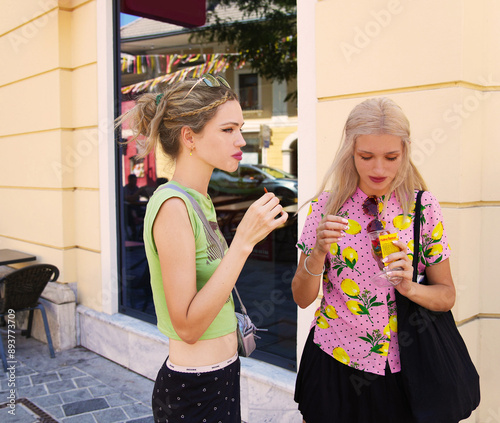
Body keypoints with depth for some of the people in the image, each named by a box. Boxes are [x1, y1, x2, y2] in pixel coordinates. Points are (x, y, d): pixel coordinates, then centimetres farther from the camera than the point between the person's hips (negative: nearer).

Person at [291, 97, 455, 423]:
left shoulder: (423, 207, -7)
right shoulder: (326, 206, -8)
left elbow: (447, 295, 0)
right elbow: (302, 298, -7)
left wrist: (410, 288, -21)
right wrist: (319, 251, -24)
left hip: (398, 368, 0)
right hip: (334, 363, 0)